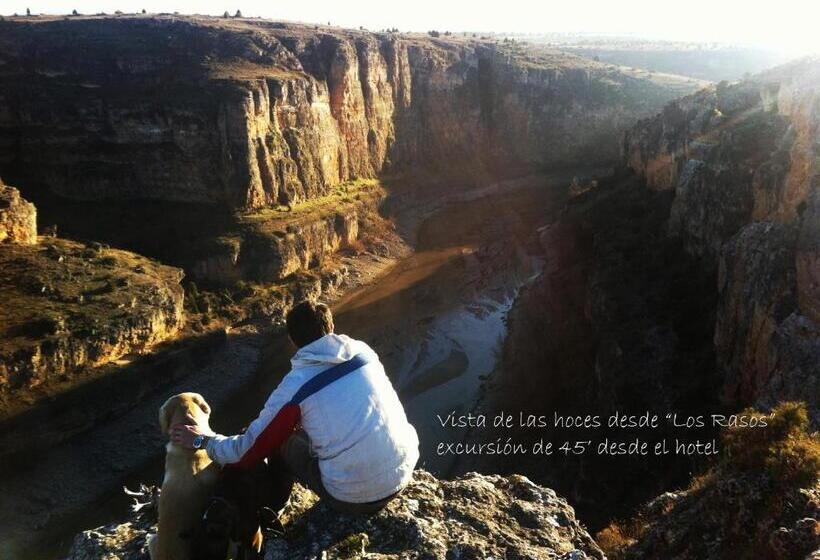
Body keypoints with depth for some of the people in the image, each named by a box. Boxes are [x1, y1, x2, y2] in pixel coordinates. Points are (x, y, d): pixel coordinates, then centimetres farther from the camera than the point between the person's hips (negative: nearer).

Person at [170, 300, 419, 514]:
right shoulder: (363, 350, 2)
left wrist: (201, 440, 18)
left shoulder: (295, 386, -9)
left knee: (280, 444, 16)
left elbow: (248, 450, 0)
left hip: (353, 498, -4)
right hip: (404, 472, 4)